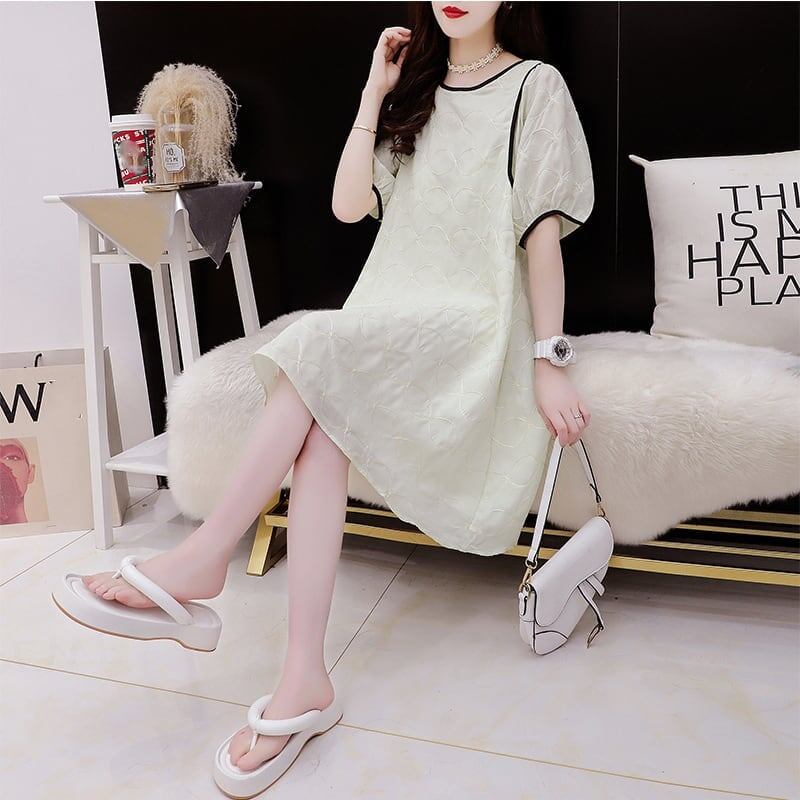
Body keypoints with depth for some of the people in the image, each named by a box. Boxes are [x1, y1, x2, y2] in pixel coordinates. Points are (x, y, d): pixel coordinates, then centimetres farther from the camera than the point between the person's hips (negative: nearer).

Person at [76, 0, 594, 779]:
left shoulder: (534, 85, 3)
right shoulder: (416, 88, 19)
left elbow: (543, 233, -4)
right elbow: (349, 205, 7)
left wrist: (550, 363, -11)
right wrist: (374, 93, 5)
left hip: (475, 321, -4)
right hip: (392, 319, 5)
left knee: (319, 346, -30)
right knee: (321, 423, -26)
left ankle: (207, 554, -19)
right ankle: (303, 675, -25)